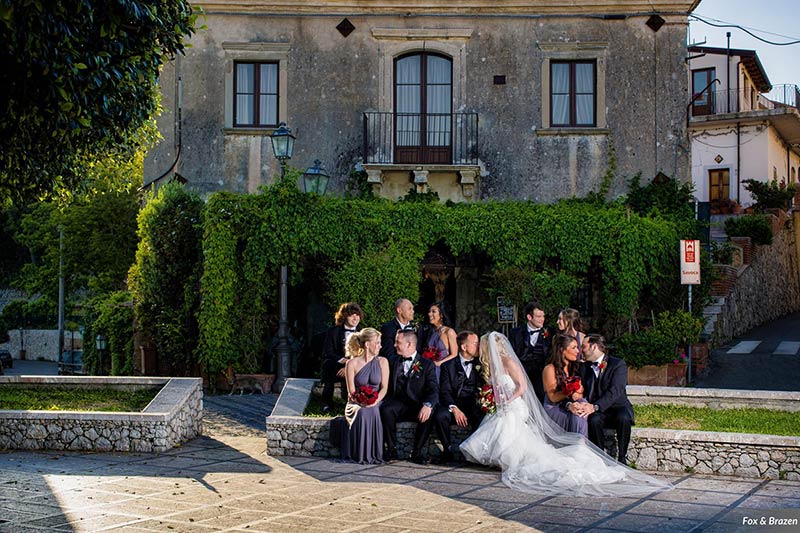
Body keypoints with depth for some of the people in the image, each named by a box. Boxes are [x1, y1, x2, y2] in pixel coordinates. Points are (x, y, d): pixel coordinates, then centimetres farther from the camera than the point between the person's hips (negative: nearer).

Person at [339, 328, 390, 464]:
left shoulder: (382, 362, 8)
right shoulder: (352, 363, 1)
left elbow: (384, 388, 0)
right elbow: (351, 391, -3)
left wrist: (375, 401, -19)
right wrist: (361, 400, -22)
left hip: (376, 405, 1)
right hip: (357, 405, -1)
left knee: (373, 412, -33)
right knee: (362, 413, -34)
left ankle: (373, 455, -22)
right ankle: (360, 455, -27)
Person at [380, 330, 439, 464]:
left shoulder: (427, 364, 4)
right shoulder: (394, 363, 18)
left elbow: (433, 390, -8)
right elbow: (388, 386, 11)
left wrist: (428, 405, -29)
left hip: (418, 405, -2)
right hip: (398, 403, 2)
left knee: (428, 414, -34)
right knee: (385, 409, -31)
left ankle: (417, 451, -14)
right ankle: (391, 448, -15)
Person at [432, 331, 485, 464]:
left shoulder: (480, 364, 11)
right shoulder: (449, 365, 5)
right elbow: (445, 392, -4)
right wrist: (454, 409, -21)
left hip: (475, 406, 1)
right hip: (454, 406, -1)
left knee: (483, 419, -31)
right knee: (440, 416, -31)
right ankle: (448, 450, -9)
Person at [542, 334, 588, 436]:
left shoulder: (574, 368, 11)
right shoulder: (550, 369, -10)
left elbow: (580, 394, 5)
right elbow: (553, 397, -12)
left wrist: (577, 394, -20)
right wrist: (570, 392, -29)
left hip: (568, 407, 6)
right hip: (553, 409, -6)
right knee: (576, 416, -31)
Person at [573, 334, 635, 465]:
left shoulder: (618, 364, -6)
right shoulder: (584, 367, 11)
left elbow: (615, 391, -20)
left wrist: (595, 406, -34)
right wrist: (572, 404, -24)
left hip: (618, 407, -2)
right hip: (598, 412, 3)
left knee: (623, 418, -36)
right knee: (594, 420, -32)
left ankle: (622, 458, -18)